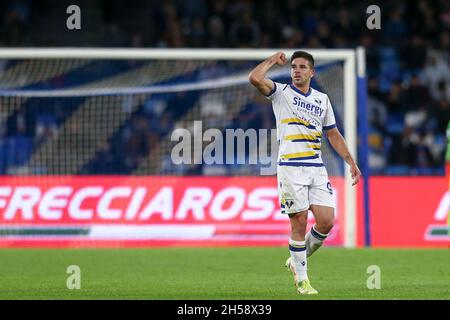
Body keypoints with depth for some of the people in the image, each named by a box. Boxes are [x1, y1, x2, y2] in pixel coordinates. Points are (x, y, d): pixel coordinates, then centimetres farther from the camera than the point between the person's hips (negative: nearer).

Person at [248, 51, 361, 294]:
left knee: (326, 221, -4)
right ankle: (301, 279, 5)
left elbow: (333, 134, 22)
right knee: (299, 223, -6)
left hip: (316, 167, 4)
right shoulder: (281, 93, 3)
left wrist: (350, 162, 16)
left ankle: (297, 259, 20)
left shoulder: (322, 99, 15)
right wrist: (273, 60, -1)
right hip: (290, 167, -4)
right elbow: (255, 78, -16)